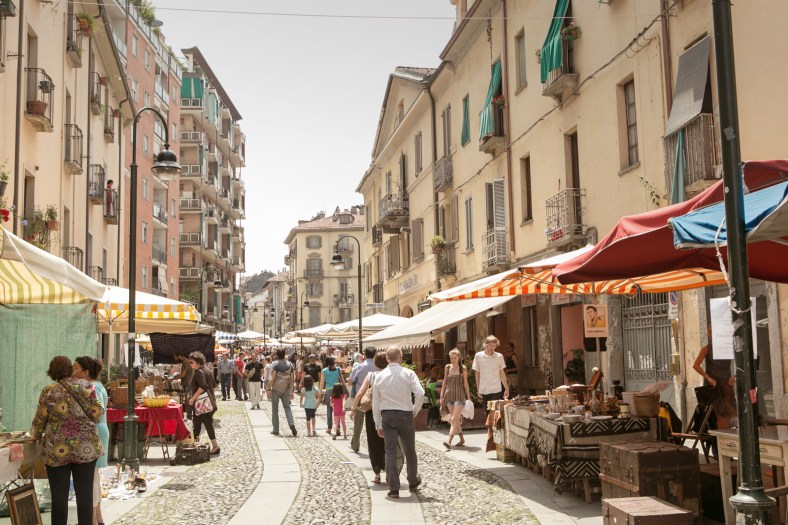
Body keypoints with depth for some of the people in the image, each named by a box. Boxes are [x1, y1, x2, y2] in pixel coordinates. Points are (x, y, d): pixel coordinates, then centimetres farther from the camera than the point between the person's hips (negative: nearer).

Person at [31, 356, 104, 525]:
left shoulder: (49, 391, -4)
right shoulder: (86, 386, -1)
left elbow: (40, 420, 1)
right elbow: (97, 414, -4)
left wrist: (36, 435, 21)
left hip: (57, 450, -1)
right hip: (86, 447, 1)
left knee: (59, 496, 6)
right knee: (85, 495, 7)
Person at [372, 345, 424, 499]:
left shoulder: (379, 376, 4)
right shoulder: (408, 374, -6)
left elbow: (375, 403, 6)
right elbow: (420, 394, -17)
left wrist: (378, 424, 11)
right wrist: (415, 410, -1)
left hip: (387, 416, 2)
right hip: (405, 415, -2)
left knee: (390, 451, 2)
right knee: (409, 450, 15)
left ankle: (393, 488, -3)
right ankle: (413, 482, 32)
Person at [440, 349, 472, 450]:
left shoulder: (463, 368, 0)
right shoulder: (447, 367, 8)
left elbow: (465, 384, 4)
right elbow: (444, 382, 13)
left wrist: (469, 397, 4)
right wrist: (442, 396, 11)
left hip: (459, 395, -4)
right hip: (449, 395, 4)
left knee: (454, 419, -14)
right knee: (456, 419, 11)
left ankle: (449, 441, -23)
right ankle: (462, 439, 26)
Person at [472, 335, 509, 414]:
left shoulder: (499, 356, 0)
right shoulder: (478, 356, 0)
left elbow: (502, 374, 7)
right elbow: (477, 373, 6)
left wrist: (506, 389, 6)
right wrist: (478, 389, 5)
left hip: (496, 390, -1)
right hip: (484, 390, 1)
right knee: (487, 413, 8)